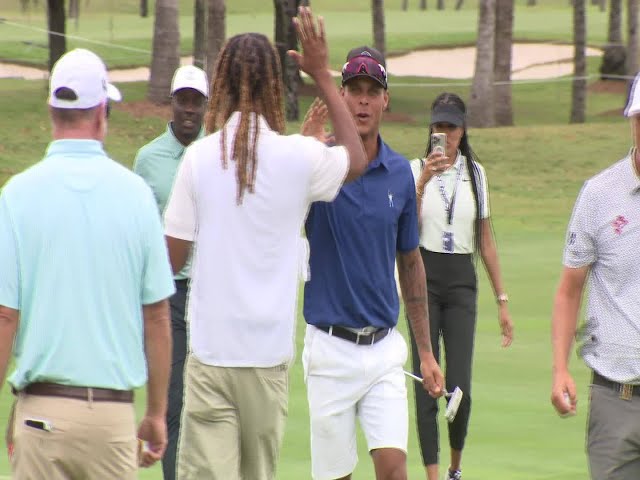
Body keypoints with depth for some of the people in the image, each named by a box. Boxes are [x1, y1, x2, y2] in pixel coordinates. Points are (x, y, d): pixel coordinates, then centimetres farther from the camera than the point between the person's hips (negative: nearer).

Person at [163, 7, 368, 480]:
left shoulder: (198, 157, -4)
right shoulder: (298, 157, -3)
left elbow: (171, 257, -1)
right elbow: (357, 159, 20)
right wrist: (323, 75, 24)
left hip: (210, 348, -1)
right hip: (268, 351, 1)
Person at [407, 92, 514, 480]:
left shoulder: (476, 173, 9)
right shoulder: (416, 170, 0)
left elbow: (486, 240, 13)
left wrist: (502, 301, 12)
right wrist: (424, 182, -27)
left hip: (462, 281, 2)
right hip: (424, 277, -2)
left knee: (460, 387, -6)